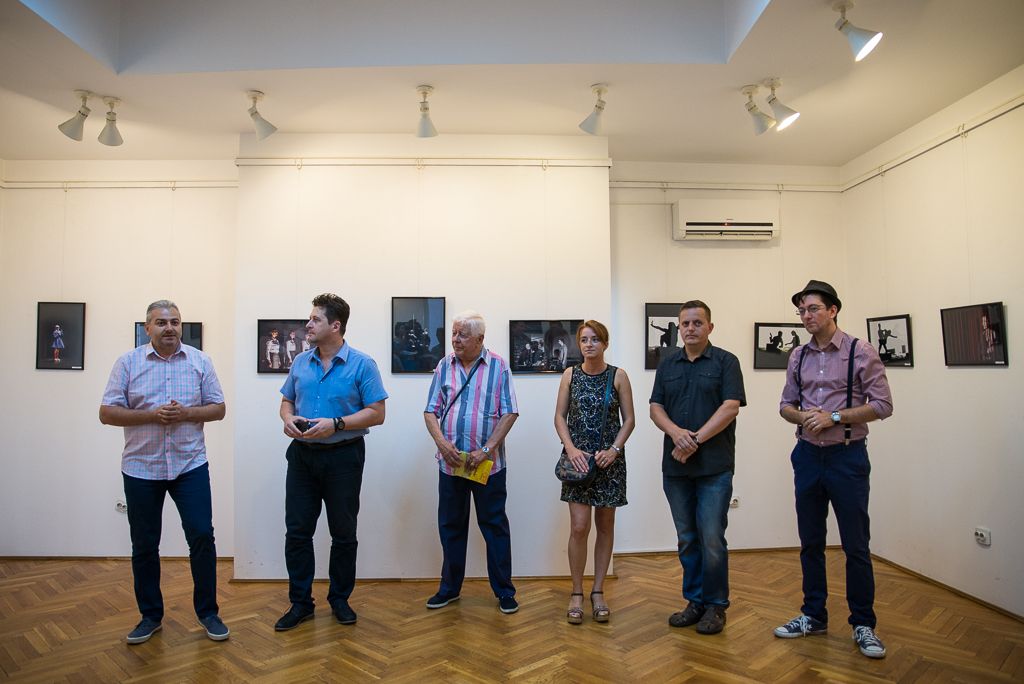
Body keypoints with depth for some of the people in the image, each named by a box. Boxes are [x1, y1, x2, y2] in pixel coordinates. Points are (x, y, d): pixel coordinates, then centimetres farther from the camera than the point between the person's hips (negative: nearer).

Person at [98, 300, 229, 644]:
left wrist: (186, 413, -15)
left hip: (190, 465, 0)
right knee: (144, 545, 10)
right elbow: (107, 413, -2)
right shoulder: (127, 363, 1)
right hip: (141, 468, 1)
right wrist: (151, 415, -16)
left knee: (202, 536, -2)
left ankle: (208, 611, 14)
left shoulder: (201, 361, 3)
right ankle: (150, 615, 27)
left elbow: (218, 409, 3)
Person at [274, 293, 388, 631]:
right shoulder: (300, 362, 7)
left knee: (343, 533, 9)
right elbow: (287, 400, 16)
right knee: (297, 530, 7)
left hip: (343, 456, -4)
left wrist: (335, 424, -21)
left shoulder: (361, 364, -8)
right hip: (302, 455, 4)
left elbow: (376, 413, -11)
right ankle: (300, 602, 21)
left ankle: (340, 599, 26)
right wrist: (288, 418, -7)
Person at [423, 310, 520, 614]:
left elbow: (509, 413, -7)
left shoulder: (498, 366, -3)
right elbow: (430, 412, 5)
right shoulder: (444, 367, 5)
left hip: (488, 462, -3)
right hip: (450, 461, 3)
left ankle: (504, 591, 20)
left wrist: (487, 449, -15)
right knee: (450, 526, 13)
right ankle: (449, 588, 29)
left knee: (495, 525, 6)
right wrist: (442, 444, -11)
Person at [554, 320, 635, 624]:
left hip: (609, 460, 1)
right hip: (578, 458, 0)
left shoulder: (618, 376, 0)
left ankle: (598, 592, 22)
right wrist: (571, 448, -12)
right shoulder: (570, 374, 2)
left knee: (605, 526, 9)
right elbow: (559, 417, 2)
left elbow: (629, 419, 1)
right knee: (579, 527, -4)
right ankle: (577, 593, 13)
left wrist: (614, 449, -13)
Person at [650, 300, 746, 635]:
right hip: (676, 466, 4)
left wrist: (696, 439, -16)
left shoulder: (726, 362, 0)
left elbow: (731, 407, -10)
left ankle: (715, 605, 16)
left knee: (712, 538, -1)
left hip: (715, 466, -4)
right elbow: (655, 407, 7)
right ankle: (694, 601, 25)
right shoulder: (668, 363, 12)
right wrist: (676, 432, -13)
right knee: (686, 539, 11)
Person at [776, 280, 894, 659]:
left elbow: (882, 405, -9)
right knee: (810, 542, 12)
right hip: (808, 454, 4)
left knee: (855, 544, 4)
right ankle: (813, 616, 27)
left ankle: (863, 624, 20)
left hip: (847, 456, -4)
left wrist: (834, 417, -17)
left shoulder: (861, 353, -6)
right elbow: (786, 404, 12)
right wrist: (803, 417, -10)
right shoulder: (798, 356, 7)